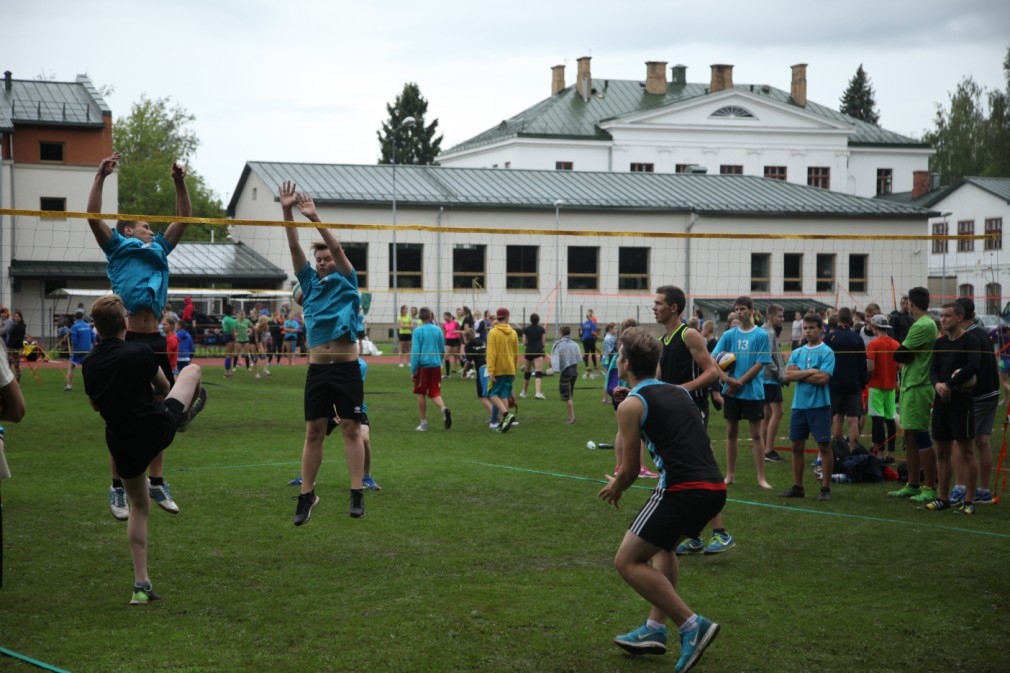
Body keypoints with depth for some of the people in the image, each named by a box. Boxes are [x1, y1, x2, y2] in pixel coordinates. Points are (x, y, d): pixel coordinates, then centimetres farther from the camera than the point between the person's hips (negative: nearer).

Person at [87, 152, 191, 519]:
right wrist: (100, 178, -10)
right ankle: (118, 489, 6)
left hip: (155, 341, 5)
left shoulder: (159, 249, 23)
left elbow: (183, 219, 25)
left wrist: (180, 182, 14)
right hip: (126, 340, -5)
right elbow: (93, 216, -4)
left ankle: (156, 483, 18)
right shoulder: (117, 246, 9)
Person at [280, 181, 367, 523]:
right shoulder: (310, 282, 12)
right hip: (317, 369, 3)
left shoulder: (346, 282, 6)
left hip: (347, 368, -3)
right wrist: (287, 212, -8)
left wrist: (314, 218, -18)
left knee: (351, 428, -2)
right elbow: (294, 248, 3)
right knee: (314, 432, 4)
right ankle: (306, 495, 9)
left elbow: (337, 247, -9)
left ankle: (357, 493, 0)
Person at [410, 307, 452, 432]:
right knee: (435, 393, 8)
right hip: (436, 365, 3)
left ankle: (424, 424, 14)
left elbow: (415, 351, -10)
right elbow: (443, 350, 13)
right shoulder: (437, 330, 5)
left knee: (421, 394, 11)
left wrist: (413, 370, -6)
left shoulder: (417, 331, -7)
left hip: (423, 366, -3)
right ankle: (443, 409, -24)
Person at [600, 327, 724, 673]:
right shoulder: (678, 392, 20)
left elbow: (630, 468, 2)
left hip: (683, 489, -8)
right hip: (715, 486, 8)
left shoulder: (631, 405, 0)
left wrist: (615, 488, 24)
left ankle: (692, 625, -5)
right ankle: (655, 629, 26)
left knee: (627, 562, 2)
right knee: (663, 547, 31)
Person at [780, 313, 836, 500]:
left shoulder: (827, 352, -5)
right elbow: (788, 375, -2)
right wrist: (810, 372, -11)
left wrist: (800, 374, -6)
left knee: (824, 446, -1)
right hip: (799, 405, 5)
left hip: (819, 405, -5)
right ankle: (797, 487, 17)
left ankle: (825, 488, 5)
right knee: (797, 446, 8)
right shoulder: (797, 353, 10)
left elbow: (823, 378, -16)